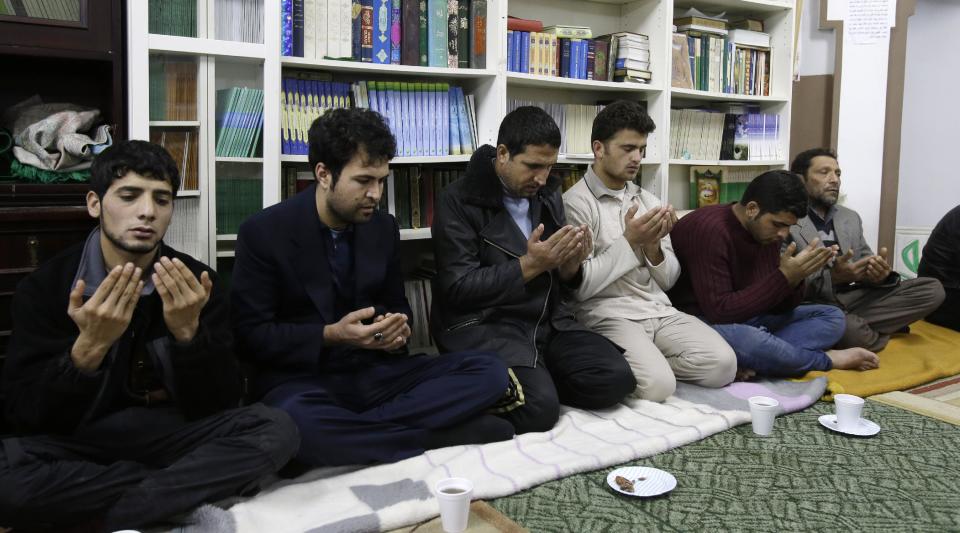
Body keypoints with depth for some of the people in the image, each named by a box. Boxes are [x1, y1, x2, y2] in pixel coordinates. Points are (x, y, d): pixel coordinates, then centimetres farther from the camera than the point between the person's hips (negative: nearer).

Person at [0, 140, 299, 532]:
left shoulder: (197, 282, -3)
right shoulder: (45, 286, -5)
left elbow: (220, 406, -8)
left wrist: (188, 333, -25)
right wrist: (89, 347, -29)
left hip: (170, 436, 1)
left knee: (276, 430, -25)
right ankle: (187, 487, -15)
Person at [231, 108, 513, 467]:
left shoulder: (383, 228, 6)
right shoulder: (263, 233, -7)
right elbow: (251, 335, -8)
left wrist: (398, 328, -9)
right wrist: (331, 336, -22)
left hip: (376, 370, 5)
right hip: (304, 378, -4)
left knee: (489, 371, -15)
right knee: (296, 425, -41)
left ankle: (349, 428, -24)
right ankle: (443, 433, -25)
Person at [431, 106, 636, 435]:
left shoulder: (548, 196, 12)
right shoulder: (459, 200, -9)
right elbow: (458, 288, -14)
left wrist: (570, 265, -9)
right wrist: (529, 265, -21)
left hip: (547, 321, 6)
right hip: (482, 325, -6)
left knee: (615, 379, -15)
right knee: (538, 408, -26)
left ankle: (534, 380, 5)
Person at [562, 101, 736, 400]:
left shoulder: (647, 200, 14)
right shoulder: (576, 203, -7)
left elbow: (668, 281, 12)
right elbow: (579, 288, -13)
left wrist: (653, 246, -9)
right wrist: (629, 241, -15)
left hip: (660, 311, 6)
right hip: (608, 315, -6)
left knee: (723, 364, -17)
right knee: (658, 384, -29)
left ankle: (646, 361, 3)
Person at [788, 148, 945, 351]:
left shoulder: (851, 218, 19)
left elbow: (864, 263, 15)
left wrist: (879, 274, -9)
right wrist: (832, 277, -25)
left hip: (855, 300, 6)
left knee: (932, 289, -7)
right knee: (852, 331, -37)